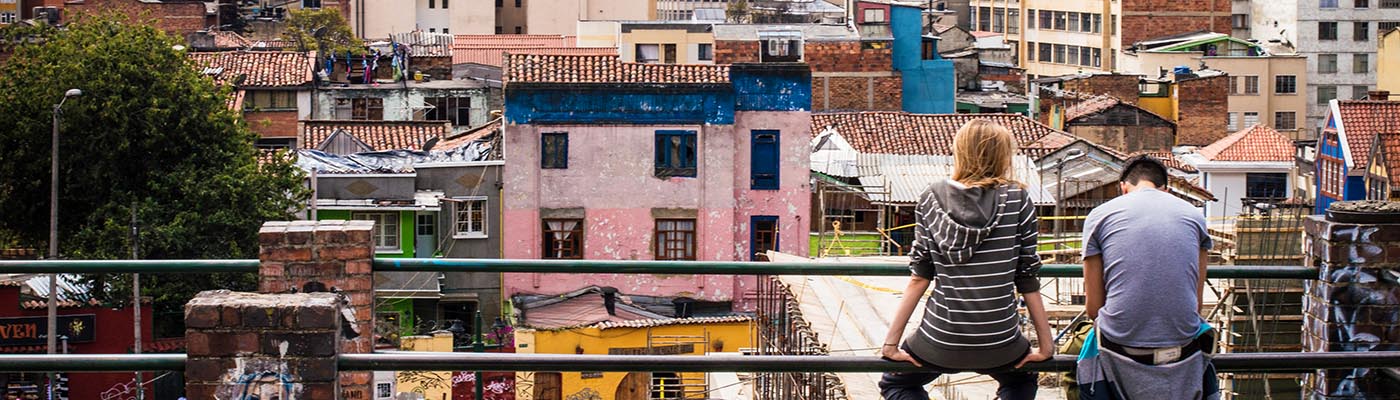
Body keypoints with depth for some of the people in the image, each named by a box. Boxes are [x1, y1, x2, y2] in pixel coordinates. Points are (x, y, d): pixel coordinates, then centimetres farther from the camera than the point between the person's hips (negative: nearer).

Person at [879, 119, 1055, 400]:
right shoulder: (1017, 200, -3)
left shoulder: (932, 199, 0)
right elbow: (1027, 279, -1)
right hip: (999, 345, 1)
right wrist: (1046, 345, 6)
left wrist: (891, 342, 2)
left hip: (941, 343, -1)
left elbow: (920, 276, -2)